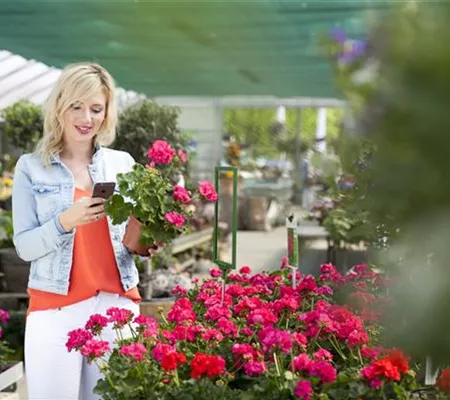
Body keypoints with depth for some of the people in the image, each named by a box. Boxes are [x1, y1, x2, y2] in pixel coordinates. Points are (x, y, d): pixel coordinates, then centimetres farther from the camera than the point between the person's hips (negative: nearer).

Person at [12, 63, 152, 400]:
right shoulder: (31, 167, 1)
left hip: (118, 304, 2)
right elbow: (25, 246, -3)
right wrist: (65, 222, -20)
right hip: (55, 309, -2)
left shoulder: (123, 163, 9)